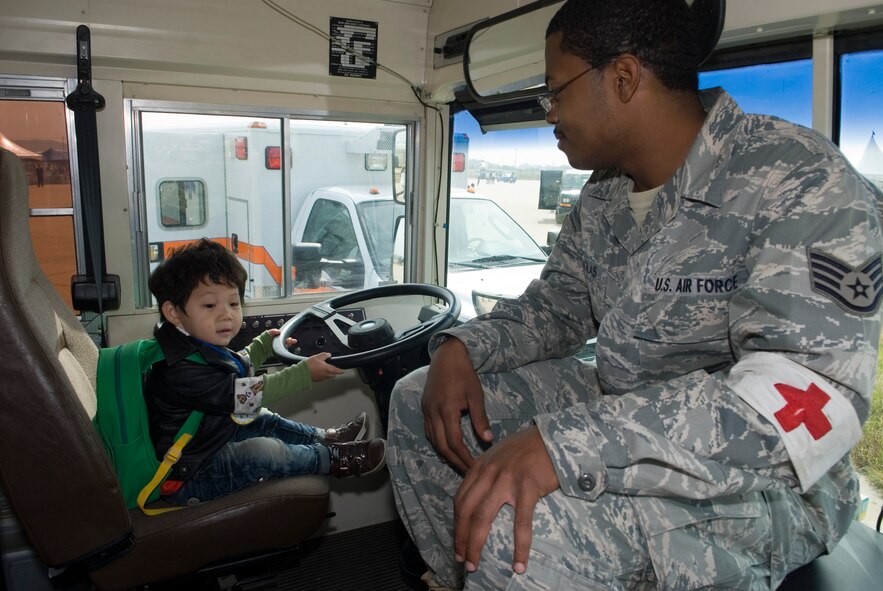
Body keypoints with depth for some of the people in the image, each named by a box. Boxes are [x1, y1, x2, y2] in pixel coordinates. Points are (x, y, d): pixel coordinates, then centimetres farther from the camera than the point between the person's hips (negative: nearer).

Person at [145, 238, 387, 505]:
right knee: (263, 451, -22)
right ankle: (334, 459, -3)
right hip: (186, 479, -10)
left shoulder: (198, 347, 2)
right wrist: (305, 372, -28)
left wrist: (265, 344, 28)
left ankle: (325, 438, 29)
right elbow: (246, 394, -31)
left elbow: (238, 367, 24)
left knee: (265, 423, 13)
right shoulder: (180, 371, -32)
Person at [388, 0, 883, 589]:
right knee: (418, 401, 4)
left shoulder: (799, 180, -19)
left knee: (514, 530, -34)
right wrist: (462, 346, -8)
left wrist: (565, 443, -38)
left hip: (755, 479, -7)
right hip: (616, 422, 8)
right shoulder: (605, 197, 5)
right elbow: (555, 304, 13)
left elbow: (812, 397, -29)